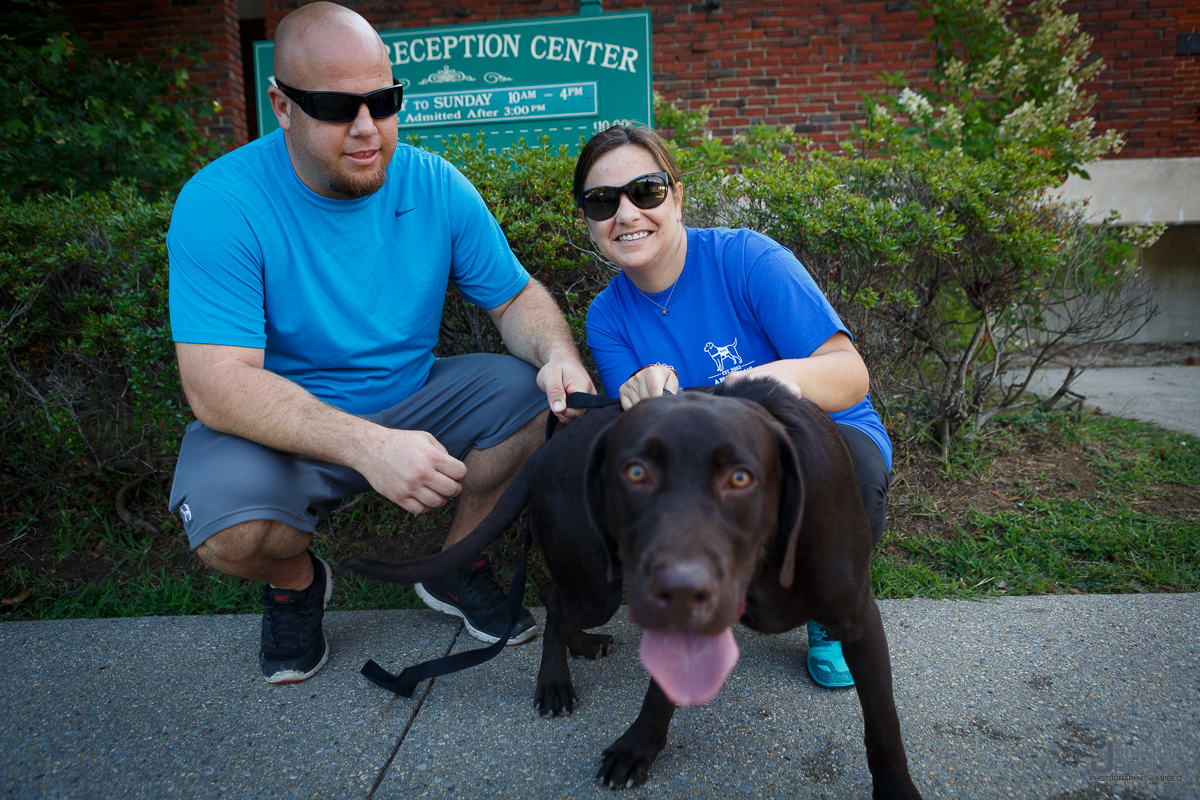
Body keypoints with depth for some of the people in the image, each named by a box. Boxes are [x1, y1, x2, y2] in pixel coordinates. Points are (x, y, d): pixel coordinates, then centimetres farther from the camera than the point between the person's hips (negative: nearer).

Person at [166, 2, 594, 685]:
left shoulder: (437, 187, -8)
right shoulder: (219, 205, -20)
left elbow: (516, 297, -1)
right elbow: (217, 384, -28)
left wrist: (559, 357, -25)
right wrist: (368, 446, -42)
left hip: (412, 401, 4)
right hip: (281, 426, -3)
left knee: (543, 395, -17)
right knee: (232, 531, -32)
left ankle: (456, 565, 8)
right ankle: (296, 582, 9)